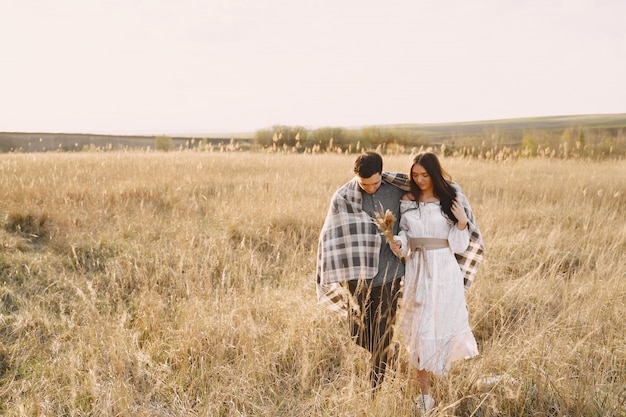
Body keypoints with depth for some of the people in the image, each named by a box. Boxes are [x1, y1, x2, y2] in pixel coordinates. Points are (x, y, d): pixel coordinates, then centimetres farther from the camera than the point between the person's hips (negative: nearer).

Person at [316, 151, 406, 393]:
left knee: (382, 335, 4)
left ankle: (376, 390, 17)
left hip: (388, 275, 0)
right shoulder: (343, 198, -6)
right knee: (359, 333, 8)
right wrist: (330, 276, -3)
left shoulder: (396, 192, -3)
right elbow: (331, 237, -2)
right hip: (357, 275, 0)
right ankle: (383, 357, 40)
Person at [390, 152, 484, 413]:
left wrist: (462, 222, -20)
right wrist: (398, 244, -11)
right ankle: (424, 392, 11)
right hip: (417, 271, 2)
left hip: (444, 271, -2)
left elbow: (458, 244, -2)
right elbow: (405, 235, 10)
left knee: (443, 324, 3)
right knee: (418, 329, 2)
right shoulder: (407, 202, 4)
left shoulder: (451, 199, -3)